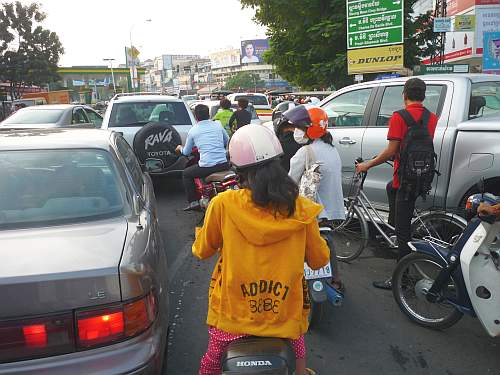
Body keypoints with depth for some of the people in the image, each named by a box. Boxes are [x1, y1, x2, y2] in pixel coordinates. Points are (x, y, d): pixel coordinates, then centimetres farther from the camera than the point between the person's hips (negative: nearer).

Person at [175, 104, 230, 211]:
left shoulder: (193, 131, 5)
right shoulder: (218, 125, 9)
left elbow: (186, 152, 16)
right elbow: (228, 143, 23)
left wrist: (180, 148, 39)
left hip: (206, 166, -3)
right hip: (223, 165, 3)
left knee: (186, 174, 22)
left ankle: (193, 202, 16)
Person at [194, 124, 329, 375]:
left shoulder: (223, 204, -14)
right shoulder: (301, 209, -10)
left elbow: (202, 251, 2)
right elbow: (319, 260, 2)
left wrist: (200, 233, 21)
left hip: (232, 317, 0)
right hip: (284, 315, 1)